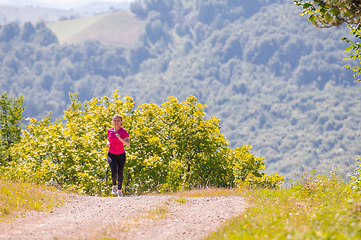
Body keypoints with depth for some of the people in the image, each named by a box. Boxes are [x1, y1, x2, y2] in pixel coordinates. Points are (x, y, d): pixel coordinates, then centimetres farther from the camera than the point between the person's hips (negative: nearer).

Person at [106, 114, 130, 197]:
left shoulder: (123, 131, -12)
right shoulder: (109, 131, 0)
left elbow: (128, 144, -19)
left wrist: (120, 138, -33)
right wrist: (108, 143, -4)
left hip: (121, 155, -1)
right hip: (111, 155, 1)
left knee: (120, 174, 3)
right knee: (114, 171, -22)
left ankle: (119, 190, 28)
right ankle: (114, 185, 6)